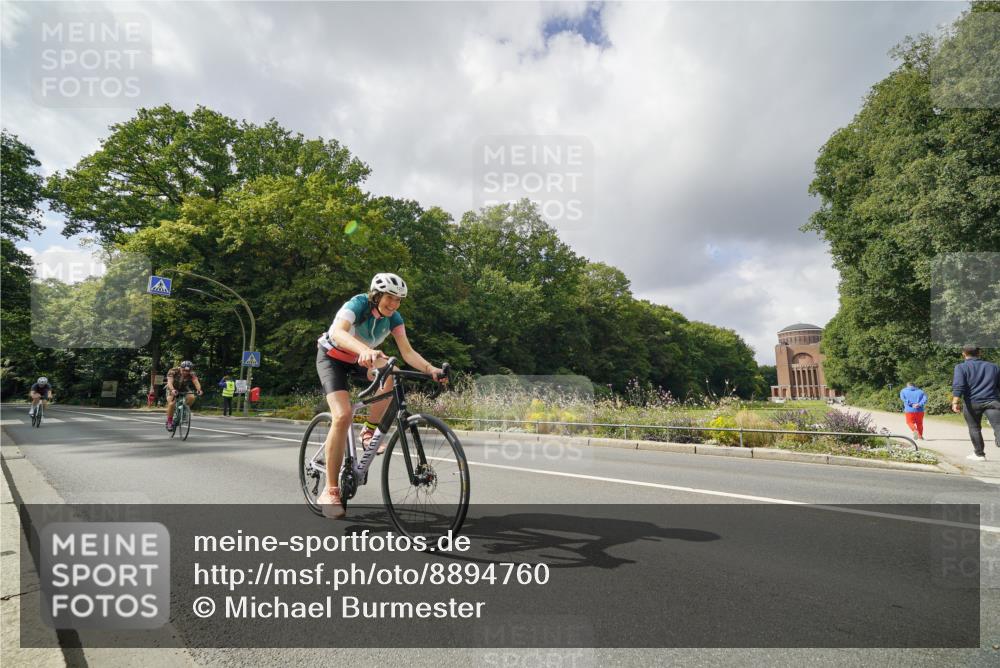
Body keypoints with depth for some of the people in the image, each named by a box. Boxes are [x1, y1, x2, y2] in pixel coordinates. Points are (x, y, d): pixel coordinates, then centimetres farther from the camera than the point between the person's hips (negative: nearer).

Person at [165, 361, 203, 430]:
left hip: (184, 389, 2)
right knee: (171, 404, -28)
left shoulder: (192, 374, -21)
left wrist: (199, 390, -54)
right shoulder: (173, 371, -27)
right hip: (173, 389, -2)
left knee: (191, 398, -28)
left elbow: (196, 382, -34)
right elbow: (170, 382, -39)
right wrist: (172, 390, -59)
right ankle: (169, 422, -9)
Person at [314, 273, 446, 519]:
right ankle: (330, 491, -15)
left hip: (360, 359, 5)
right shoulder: (358, 304, -28)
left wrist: (430, 369, -38)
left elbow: (407, 351, -20)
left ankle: (370, 432, -10)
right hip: (332, 358, -5)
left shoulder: (393, 318, -13)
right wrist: (365, 349, -66)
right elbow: (338, 332, -47)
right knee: (343, 415, -24)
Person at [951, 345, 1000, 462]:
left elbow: (958, 386, -13)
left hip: (972, 402, -2)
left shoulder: (961, 367, 1)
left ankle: (980, 454, 21)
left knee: (974, 428, 14)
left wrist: (955, 402, -19)